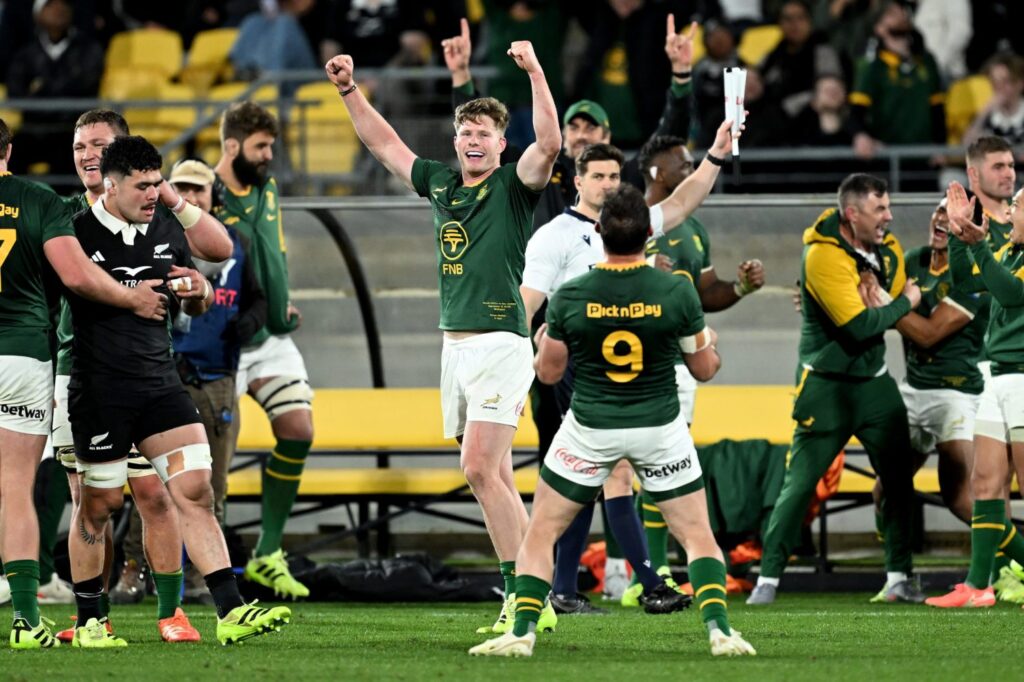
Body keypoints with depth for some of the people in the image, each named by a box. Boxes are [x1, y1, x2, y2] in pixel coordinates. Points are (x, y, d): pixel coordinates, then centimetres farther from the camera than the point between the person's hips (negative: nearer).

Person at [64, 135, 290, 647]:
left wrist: (198, 291, -1)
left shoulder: (167, 230, 10)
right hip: (99, 389, -5)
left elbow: (195, 307, 23)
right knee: (99, 503, 3)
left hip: (160, 382, 5)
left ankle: (230, 612, -11)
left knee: (195, 489, -6)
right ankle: (88, 622, 17)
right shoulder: (78, 233, -8)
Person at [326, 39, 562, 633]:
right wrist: (350, 90, 20)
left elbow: (549, 144, -22)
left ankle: (522, 590, -13)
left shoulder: (514, 186, -4)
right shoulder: (440, 183, 13)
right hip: (455, 345, 7)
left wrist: (535, 73, -28)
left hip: (501, 344, -7)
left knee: (480, 468, -16)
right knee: (497, 475, 7)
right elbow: (385, 144, 25)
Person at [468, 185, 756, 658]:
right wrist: (711, 345, 23)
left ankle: (523, 632, 3)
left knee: (540, 533, 12)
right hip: (660, 429, 1)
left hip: (589, 431, -1)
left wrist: (542, 341, 22)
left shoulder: (569, 298, -12)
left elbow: (548, 372, 1)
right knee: (697, 534, 12)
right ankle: (718, 629, -3)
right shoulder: (677, 292, -12)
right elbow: (704, 368, 0)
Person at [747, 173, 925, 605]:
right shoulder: (823, 256, -20)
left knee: (899, 479, 3)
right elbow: (858, 325, -25)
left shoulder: (888, 248, 4)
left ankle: (899, 577, 13)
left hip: (874, 381, 7)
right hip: (826, 386, -7)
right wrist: (904, 303, -10)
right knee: (799, 485, -6)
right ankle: (768, 578, 1)